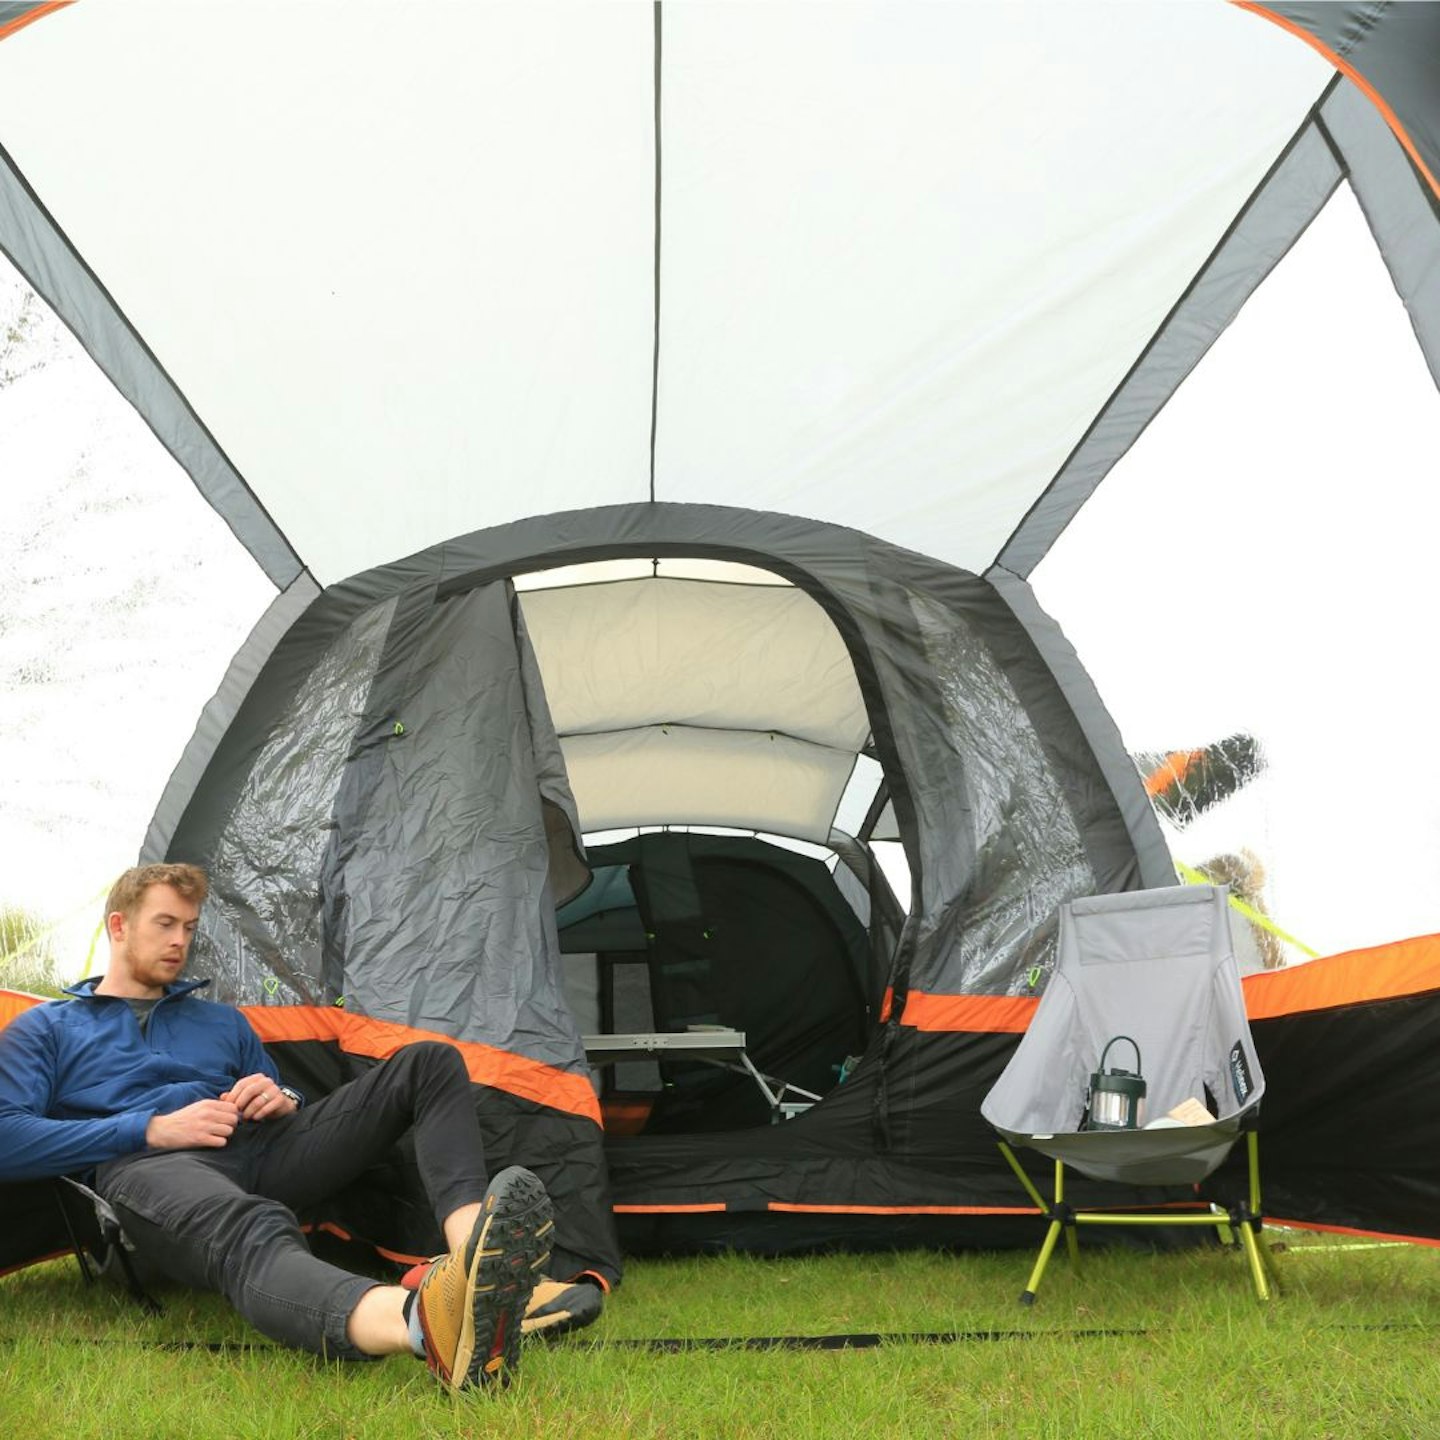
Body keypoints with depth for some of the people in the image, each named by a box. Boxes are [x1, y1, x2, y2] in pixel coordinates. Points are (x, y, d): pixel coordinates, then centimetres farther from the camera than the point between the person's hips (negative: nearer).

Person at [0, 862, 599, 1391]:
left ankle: (479, 1258, -38)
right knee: (249, 1232, -44)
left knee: (429, 1064, -9)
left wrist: (283, 1100, 5)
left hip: (263, 1152, 6)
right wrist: (152, 1129, -8)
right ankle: (425, 1323, -80)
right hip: (151, 1167, -6)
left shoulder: (221, 1020, 33)